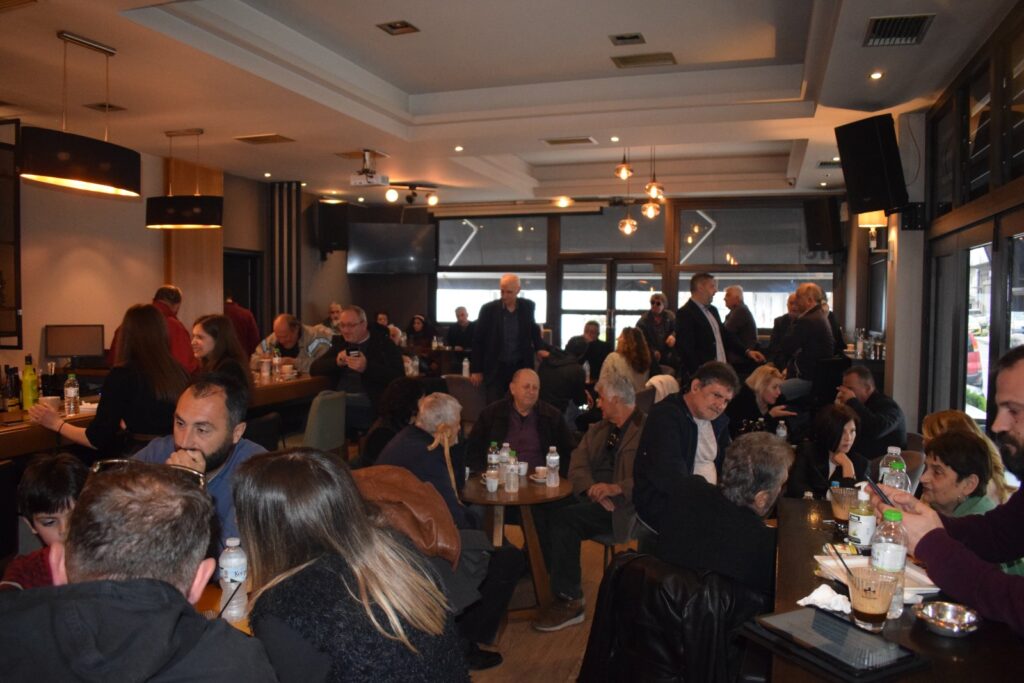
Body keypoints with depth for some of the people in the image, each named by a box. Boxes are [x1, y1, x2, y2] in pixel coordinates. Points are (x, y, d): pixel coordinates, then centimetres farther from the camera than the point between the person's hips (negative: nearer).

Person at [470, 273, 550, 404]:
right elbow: (478, 341, -2)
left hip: (521, 367, 2)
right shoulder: (488, 309, -7)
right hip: (496, 368, -2)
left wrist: (539, 348, -2)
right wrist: (476, 370, -3)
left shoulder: (528, 306, -1)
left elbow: (533, 329, 17)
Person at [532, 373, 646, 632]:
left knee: (564, 518, -28)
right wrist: (593, 491, -11)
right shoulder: (598, 429, 21)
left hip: (622, 504, -7)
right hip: (590, 497, 7)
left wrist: (614, 489, -27)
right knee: (540, 510, -19)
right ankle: (555, 580, -8)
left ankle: (570, 601, -17)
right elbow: (577, 465, 9)